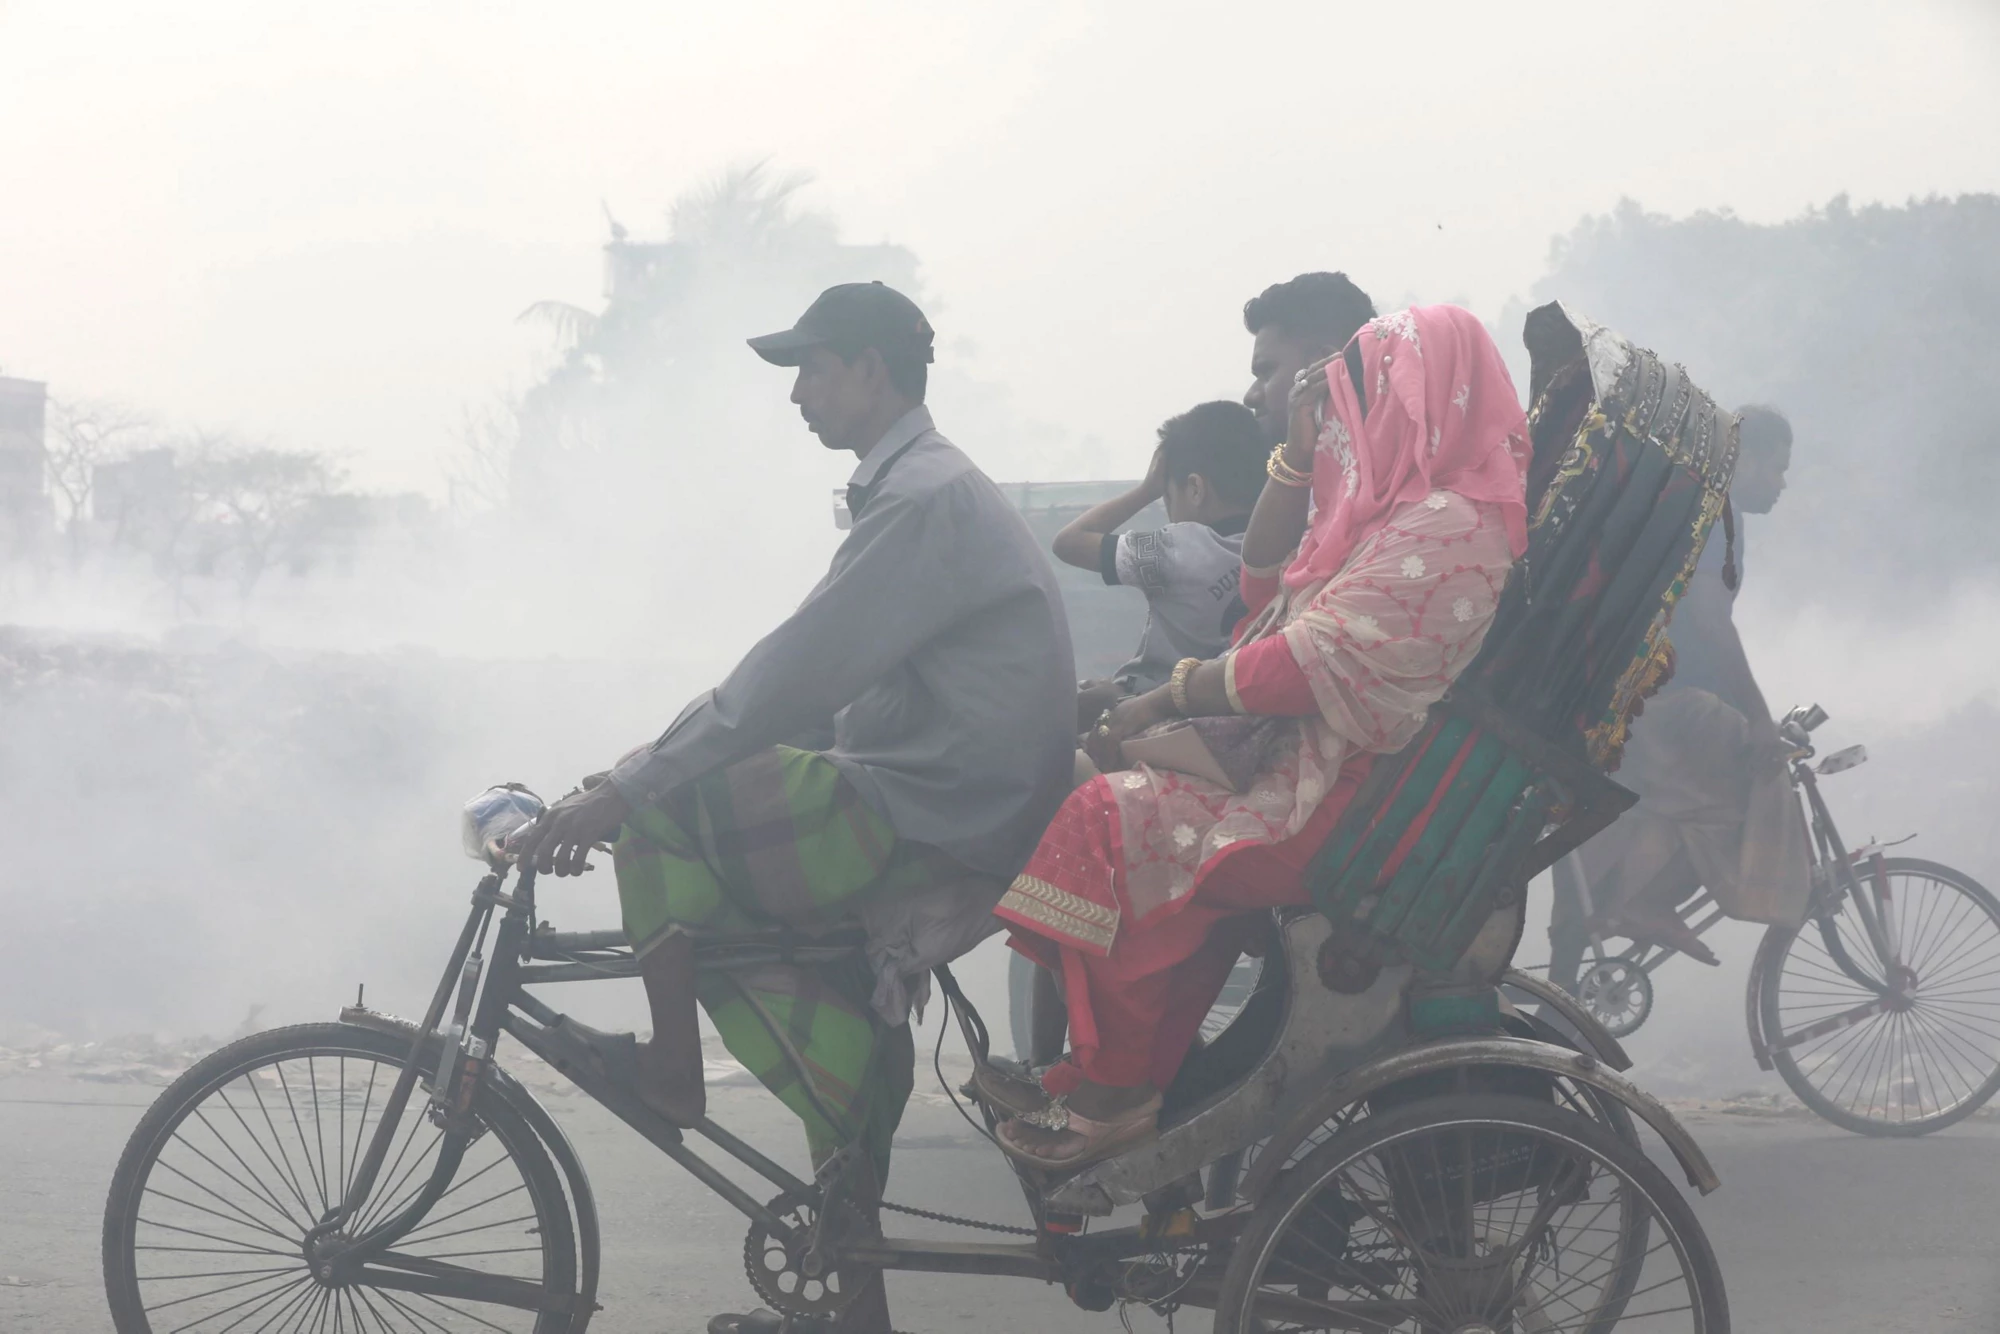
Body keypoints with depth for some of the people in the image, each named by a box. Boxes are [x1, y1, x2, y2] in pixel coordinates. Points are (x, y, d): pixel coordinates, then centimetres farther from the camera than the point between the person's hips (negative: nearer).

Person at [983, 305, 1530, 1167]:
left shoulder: (1449, 528, -18)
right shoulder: (1404, 502, 17)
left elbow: (1312, 664, -23)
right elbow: (1265, 584, 20)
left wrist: (1164, 699, -13)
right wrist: (1302, 453, 10)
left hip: (1338, 793, -11)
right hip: (1299, 749, 11)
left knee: (1111, 821, -20)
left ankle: (1112, 1093, -8)